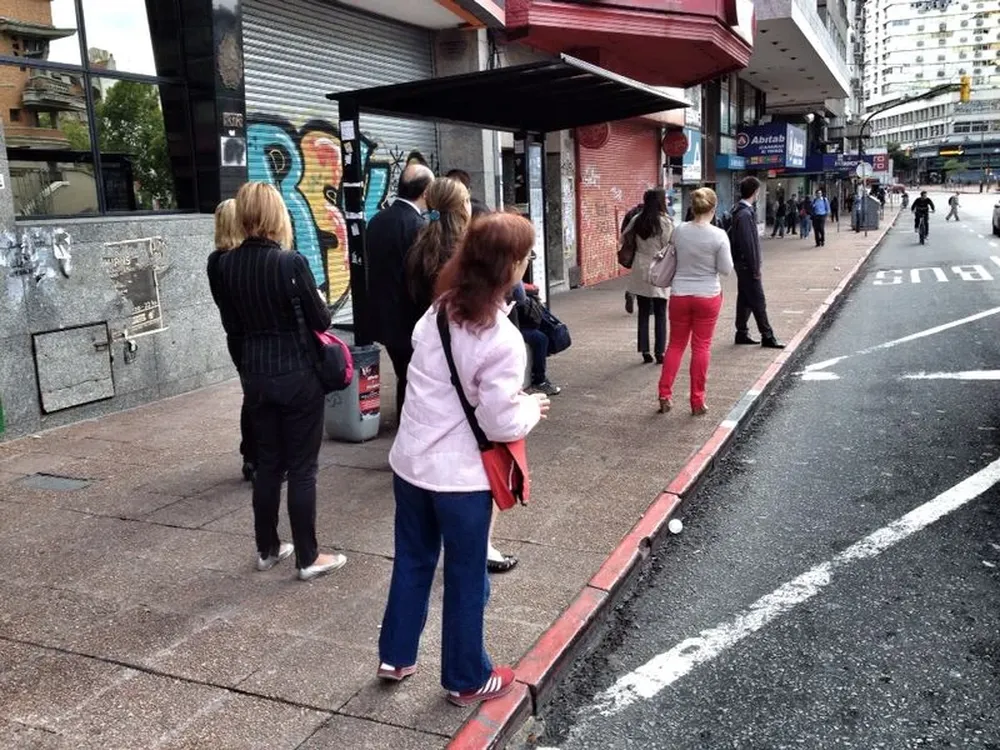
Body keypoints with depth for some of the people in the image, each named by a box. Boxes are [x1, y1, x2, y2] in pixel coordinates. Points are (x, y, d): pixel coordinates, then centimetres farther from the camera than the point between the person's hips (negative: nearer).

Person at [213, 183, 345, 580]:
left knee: (267, 463, 16)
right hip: (297, 375, -5)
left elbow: (233, 324, 9)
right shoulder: (292, 262, -17)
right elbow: (320, 321, -11)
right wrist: (320, 301, 10)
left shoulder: (227, 264, -1)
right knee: (302, 468, 3)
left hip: (255, 374, 5)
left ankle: (267, 549, 27)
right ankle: (308, 558, 12)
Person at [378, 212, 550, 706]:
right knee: (466, 578, 12)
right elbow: (502, 426, -19)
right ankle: (466, 679, 30)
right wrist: (533, 407, 1)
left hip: (410, 460, 6)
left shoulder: (438, 313, -1)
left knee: (412, 562, 22)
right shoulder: (502, 339, -22)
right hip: (459, 475, -6)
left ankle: (395, 656, 38)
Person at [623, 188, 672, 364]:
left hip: (640, 270, 4)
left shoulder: (637, 220, 3)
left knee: (643, 313, 10)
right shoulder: (665, 222, -11)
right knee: (660, 314, 4)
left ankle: (645, 351, 12)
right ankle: (660, 352, 5)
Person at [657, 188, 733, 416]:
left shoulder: (679, 231, -6)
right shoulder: (718, 236, -14)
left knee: (675, 345, 14)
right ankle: (697, 401, 13)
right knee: (701, 347, 7)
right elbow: (726, 269, -9)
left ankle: (665, 395, 12)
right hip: (708, 295, -2)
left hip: (680, 295, 2)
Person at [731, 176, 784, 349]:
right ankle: (767, 336, 3)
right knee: (758, 301, -3)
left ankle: (742, 333, 22)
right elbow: (748, 244, -22)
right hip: (747, 265, -10)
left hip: (742, 264, 10)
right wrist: (755, 268, -18)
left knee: (745, 299, 15)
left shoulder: (741, 211, 10)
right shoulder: (745, 214, -20)